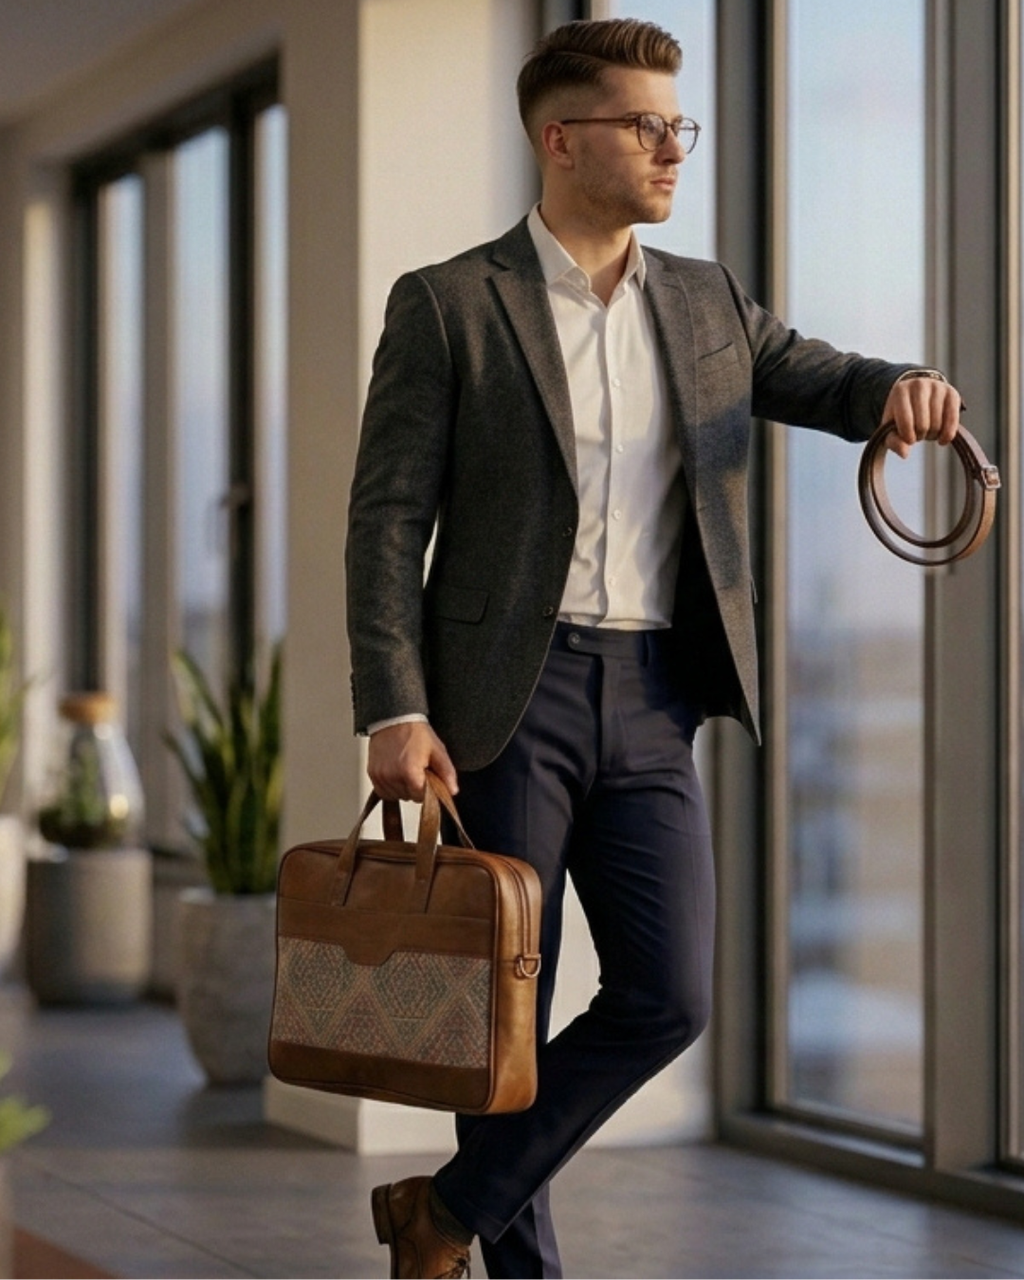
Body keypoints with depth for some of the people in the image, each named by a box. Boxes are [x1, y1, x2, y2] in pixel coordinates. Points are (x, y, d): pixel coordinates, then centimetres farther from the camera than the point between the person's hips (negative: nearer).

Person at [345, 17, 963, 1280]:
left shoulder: (706, 305, 14)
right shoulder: (447, 306, -1)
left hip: (654, 700, 4)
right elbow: (387, 518, -5)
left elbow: (824, 381, 9)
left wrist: (905, 388, -17)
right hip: (509, 697, -4)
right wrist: (393, 712, -14)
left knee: (666, 996, -4)